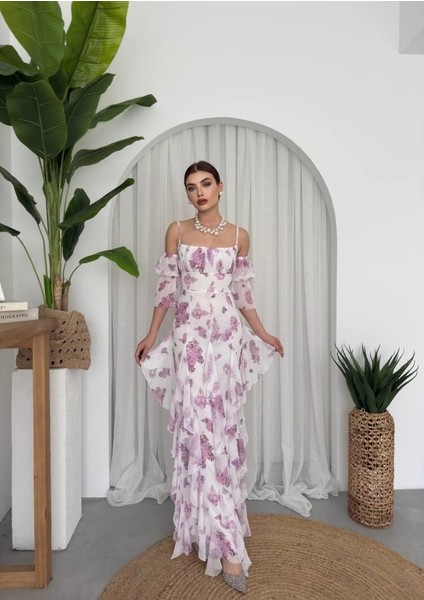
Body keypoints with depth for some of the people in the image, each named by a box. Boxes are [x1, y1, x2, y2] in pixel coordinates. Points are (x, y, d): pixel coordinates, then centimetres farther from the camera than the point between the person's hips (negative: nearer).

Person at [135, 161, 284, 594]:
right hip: (191, 335, -1)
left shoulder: (239, 236, 8)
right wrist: (151, 335, 5)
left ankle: (211, 523, 27)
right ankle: (226, 544, 11)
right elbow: (166, 288, 6)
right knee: (198, 426, -3)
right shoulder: (177, 231, 5)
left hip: (228, 335, 2)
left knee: (225, 425, 6)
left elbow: (242, 292, 12)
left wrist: (262, 334, 14)